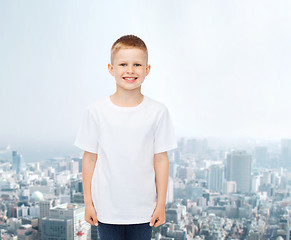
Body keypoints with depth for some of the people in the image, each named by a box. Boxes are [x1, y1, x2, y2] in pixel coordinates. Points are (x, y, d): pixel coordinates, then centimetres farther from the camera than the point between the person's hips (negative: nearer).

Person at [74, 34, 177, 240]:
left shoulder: (158, 112, -4)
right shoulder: (96, 111, -5)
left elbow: (161, 159, -1)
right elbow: (90, 158, 0)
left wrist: (161, 203, 1)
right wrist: (88, 202, 2)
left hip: (143, 209, 0)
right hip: (107, 209, 0)